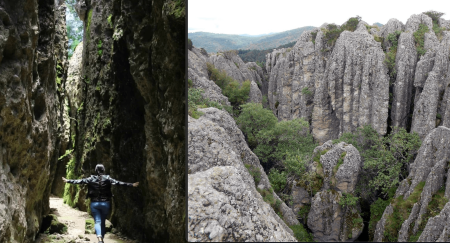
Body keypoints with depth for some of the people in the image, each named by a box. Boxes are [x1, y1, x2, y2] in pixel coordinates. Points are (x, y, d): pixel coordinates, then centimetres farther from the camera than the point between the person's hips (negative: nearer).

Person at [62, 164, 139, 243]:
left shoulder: (91, 179, -2)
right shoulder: (107, 179, -4)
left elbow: (80, 181, 4)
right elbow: (118, 183, -9)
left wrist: (68, 181, 16)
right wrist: (131, 184, -8)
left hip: (94, 204, 0)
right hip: (105, 203, 0)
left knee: (97, 222, -4)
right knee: (103, 222, 16)